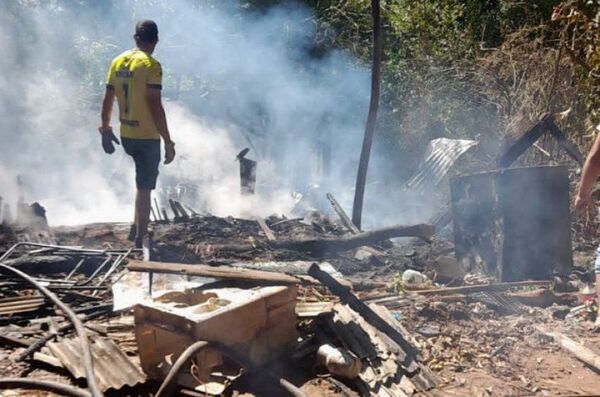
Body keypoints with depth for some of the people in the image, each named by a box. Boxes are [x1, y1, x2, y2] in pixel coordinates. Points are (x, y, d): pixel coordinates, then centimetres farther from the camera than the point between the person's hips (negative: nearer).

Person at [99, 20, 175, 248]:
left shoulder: (118, 62, 7)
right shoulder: (151, 65, -14)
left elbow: (107, 101, 10)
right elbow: (155, 106, -20)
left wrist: (105, 129, 20)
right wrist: (168, 141, -16)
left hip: (125, 135, 7)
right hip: (147, 136, -7)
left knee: (144, 181, 26)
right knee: (144, 187, 2)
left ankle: (137, 226, 27)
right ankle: (140, 239, 9)